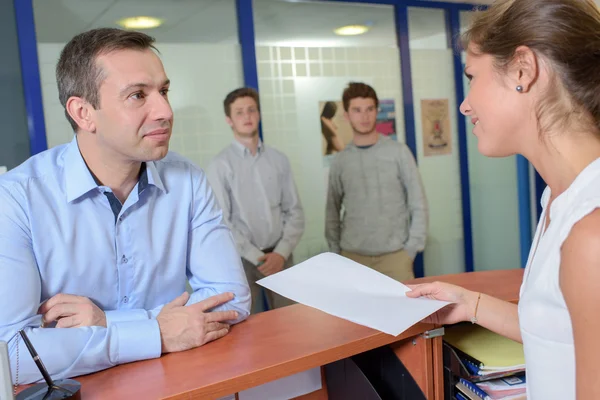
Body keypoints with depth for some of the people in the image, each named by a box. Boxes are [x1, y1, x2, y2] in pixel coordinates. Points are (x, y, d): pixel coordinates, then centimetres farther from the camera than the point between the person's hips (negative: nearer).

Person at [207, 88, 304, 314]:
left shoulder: (279, 160, 5)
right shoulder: (220, 165, -6)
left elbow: (295, 212, 5)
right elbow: (221, 222, -10)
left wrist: (281, 253, -7)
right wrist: (256, 257, -12)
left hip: (280, 256, 3)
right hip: (242, 259, -3)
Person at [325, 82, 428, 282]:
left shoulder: (398, 152, -1)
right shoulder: (340, 161, 5)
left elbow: (418, 205, 0)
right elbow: (332, 212, 10)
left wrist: (412, 248, -5)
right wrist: (335, 252, 5)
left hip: (394, 254, -1)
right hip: (353, 255, 1)